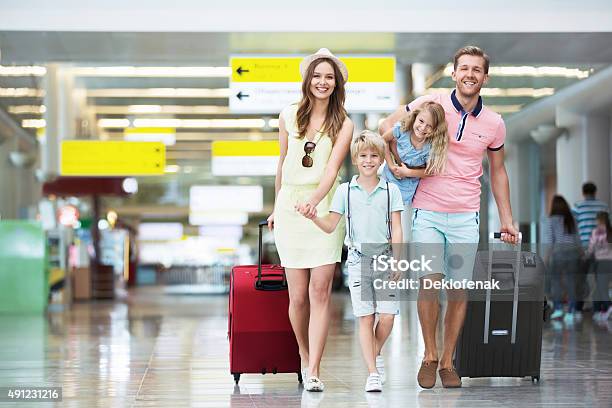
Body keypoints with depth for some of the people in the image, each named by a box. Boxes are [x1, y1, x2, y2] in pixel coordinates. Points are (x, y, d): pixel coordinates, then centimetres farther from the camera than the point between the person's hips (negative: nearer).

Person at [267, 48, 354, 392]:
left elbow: (332, 168, -11)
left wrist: (314, 200, -29)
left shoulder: (344, 125, 2)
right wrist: (276, 208, 23)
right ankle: (305, 359, 22)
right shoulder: (289, 116, 8)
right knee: (298, 296, 0)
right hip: (290, 209, 2)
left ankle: (313, 371, -12)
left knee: (320, 289, -11)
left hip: (324, 208, -2)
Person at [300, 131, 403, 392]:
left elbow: (396, 229, 1)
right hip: (358, 259, 0)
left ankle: (376, 354, 23)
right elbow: (330, 226, 5)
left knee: (387, 316, -6)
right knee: (365, 318, -1)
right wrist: (313, 216, -14)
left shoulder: (391, 190, 4)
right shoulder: (345, 191, 5)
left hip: (384, 257, 0)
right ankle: (373, 373, 3)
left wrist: (396, 261, -7)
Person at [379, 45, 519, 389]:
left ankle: (448, 361, 18)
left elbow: (498, 171, 16)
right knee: (431, 283, -13)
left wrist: (507, 219, 14)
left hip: (466, 217, 2)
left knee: (460, 290, 3)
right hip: (428, 213, -2)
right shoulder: (431, 104, -4)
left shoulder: (494, 123, 4)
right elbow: (387, 127, 8)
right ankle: (429, 355, 6)